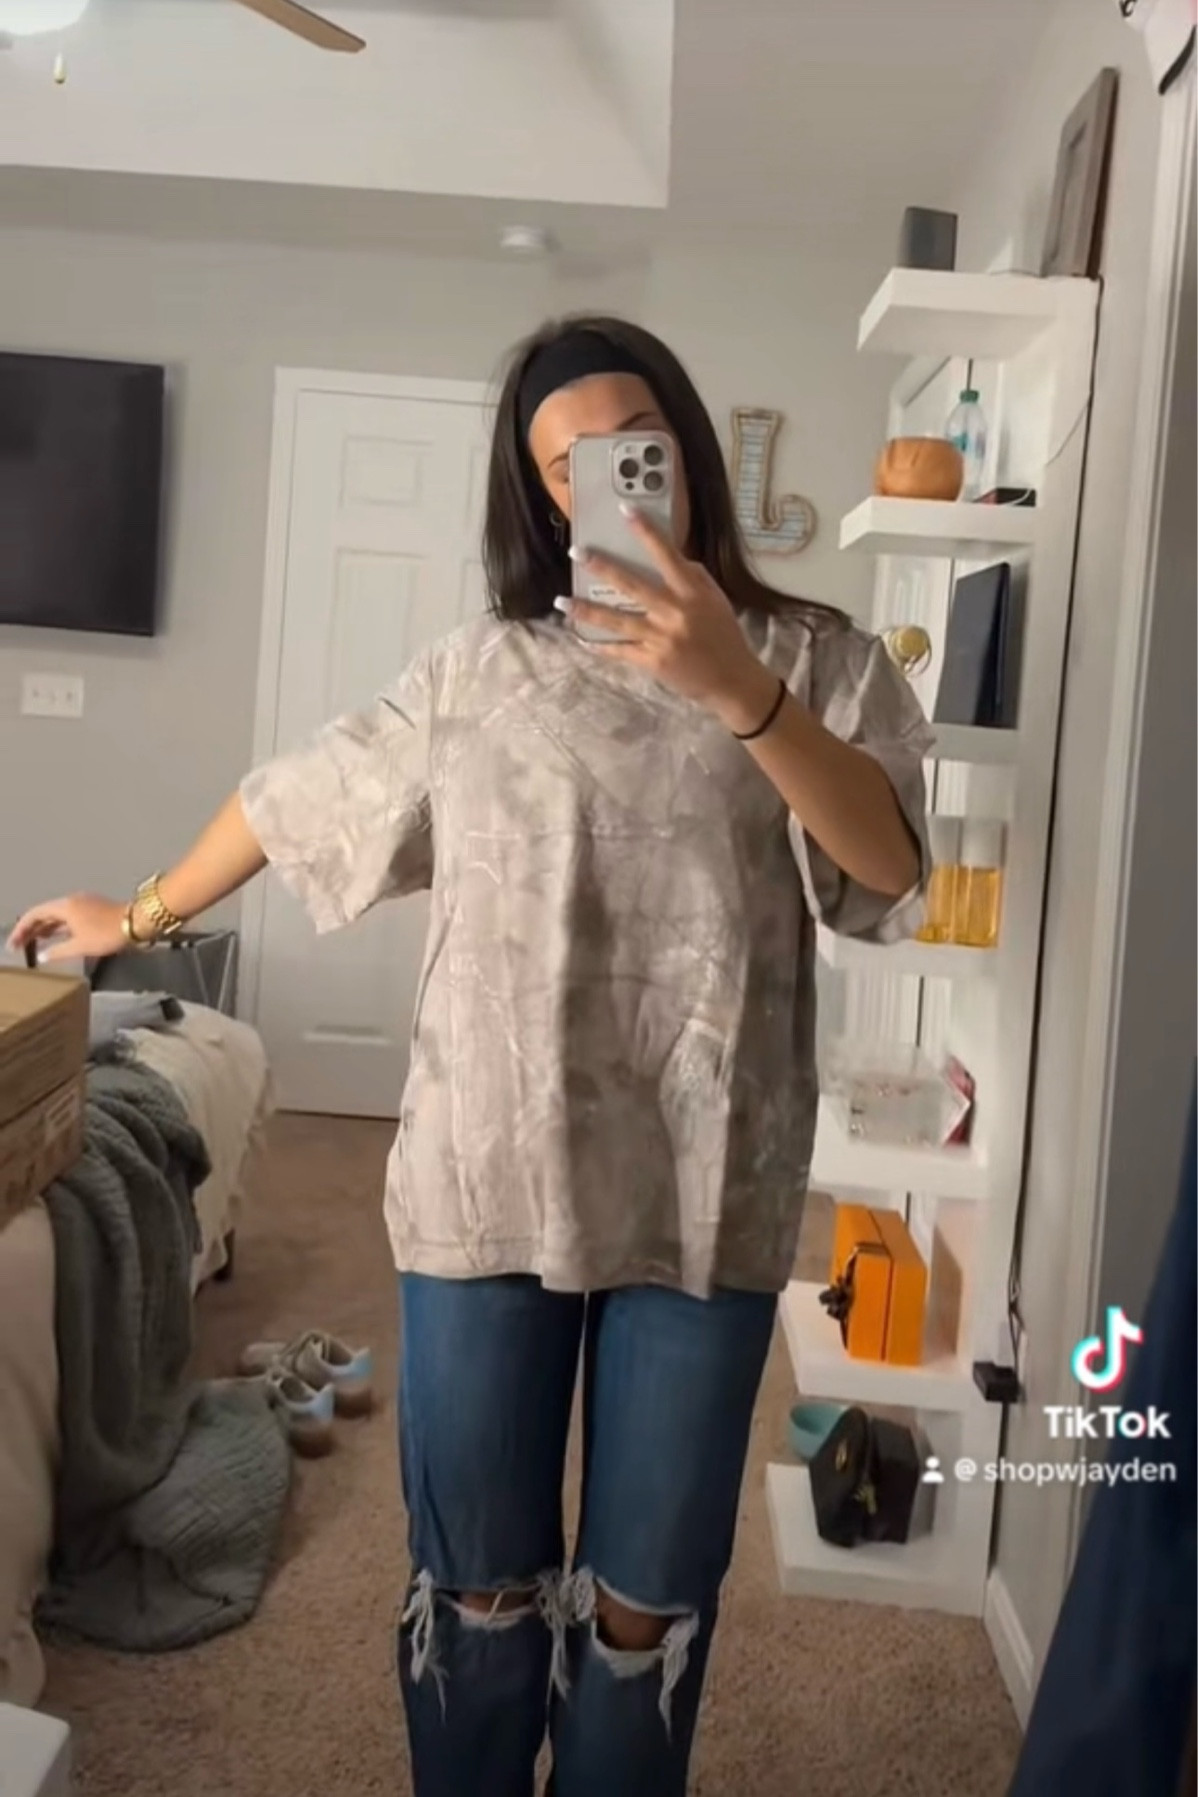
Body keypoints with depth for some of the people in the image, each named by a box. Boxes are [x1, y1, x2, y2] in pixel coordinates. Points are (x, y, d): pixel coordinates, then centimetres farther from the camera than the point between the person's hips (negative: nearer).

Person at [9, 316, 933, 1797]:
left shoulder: (817, 661, 2)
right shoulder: (479, 673, 6)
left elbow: (892, 868, -13)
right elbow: (297, 799, 16)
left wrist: (742, 694, -27)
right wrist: (139, 918, 26)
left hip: (703, 1197, -1)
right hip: (487, 1182, 1)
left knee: (648, 1599, 12)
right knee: (479, 1579, 14)